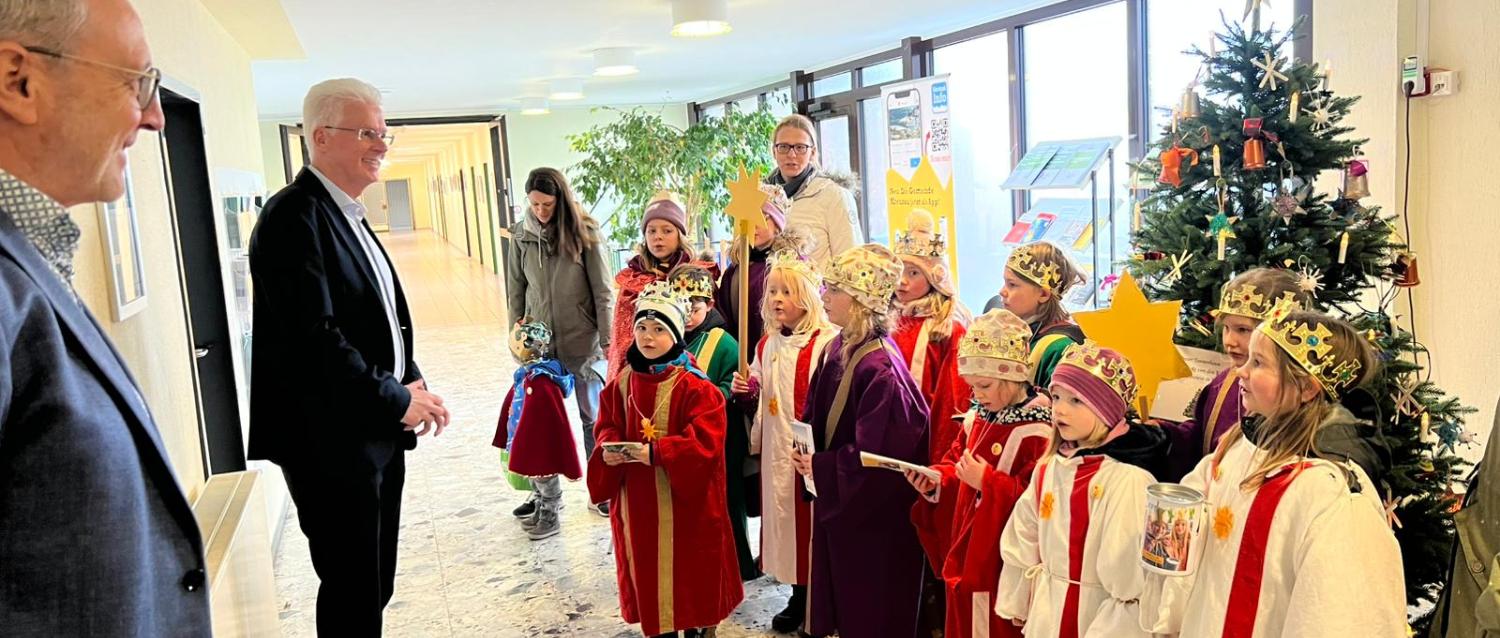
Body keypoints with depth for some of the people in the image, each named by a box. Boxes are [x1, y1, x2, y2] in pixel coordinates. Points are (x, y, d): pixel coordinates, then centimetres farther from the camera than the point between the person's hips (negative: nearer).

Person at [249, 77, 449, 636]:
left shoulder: (348, 215, 14)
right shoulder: (294, 215, -16)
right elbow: (314, 337, -24)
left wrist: (411, 384, 3)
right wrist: (396, 399, -16)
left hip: (377, 433, 9)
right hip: (333, 441, -9)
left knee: (374, 586, 19)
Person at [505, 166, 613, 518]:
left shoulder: (584, 232, -8)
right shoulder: (521, 235, 0)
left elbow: (603, 291, -7)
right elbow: (516, 292, 8)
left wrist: (607, 339, -8)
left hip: (583, 342, -3)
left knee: (592, 418, 9)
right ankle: (546, 492, 25)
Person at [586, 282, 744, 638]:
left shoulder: (694, 386, -15)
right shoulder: (623, 383, 4)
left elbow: (705, 442, -21)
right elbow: (606, 426, 11)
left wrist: (656, 453, -27)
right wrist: (609, 449, -11)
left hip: (684, 499, -5)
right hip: (637, 498, 5)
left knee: (689, 571, 8)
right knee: (648, 570, 15)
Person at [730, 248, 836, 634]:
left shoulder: (827, 342, -14)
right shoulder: (766, 345, 11)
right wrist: (745, 392, 1)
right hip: (776, 450, 7)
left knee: (813, 522, 1)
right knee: (783, 514, 14)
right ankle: (799, 599, 29)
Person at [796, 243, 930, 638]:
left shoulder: (880, 369, -25)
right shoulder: (837, 350, 2)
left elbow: (876, 454, -25)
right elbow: (815, 416, 14)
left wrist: (821, 469, -17)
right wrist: (806, 453, -3)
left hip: (874, 516, -8)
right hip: (835, 504, 8)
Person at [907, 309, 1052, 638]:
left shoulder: (1036, 430, -18)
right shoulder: (976, 418, 7)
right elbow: (955, 466, 16)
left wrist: (986, 480, -27)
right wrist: (936, 481, -4)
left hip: (1003, 561, -8)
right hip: (964, 552, 8)